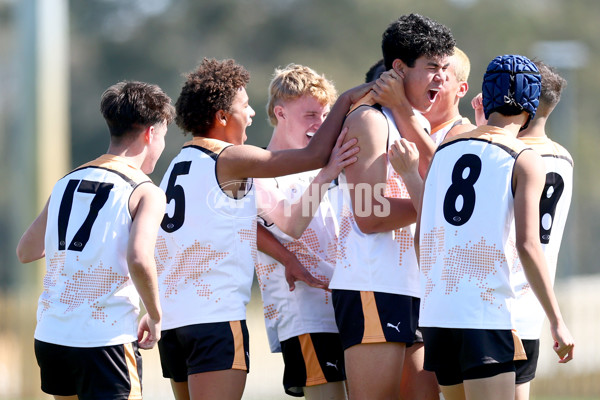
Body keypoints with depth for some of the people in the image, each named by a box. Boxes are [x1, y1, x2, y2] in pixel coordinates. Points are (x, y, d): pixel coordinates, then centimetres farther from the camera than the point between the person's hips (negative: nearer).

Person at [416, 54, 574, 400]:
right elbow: (528, 246, -11)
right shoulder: (525, 161, -2)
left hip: (435, 310, 6)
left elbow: (420, 238, 15)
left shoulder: (444, 150, 14)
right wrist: (557, 322, -8)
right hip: (485, 311, -6)